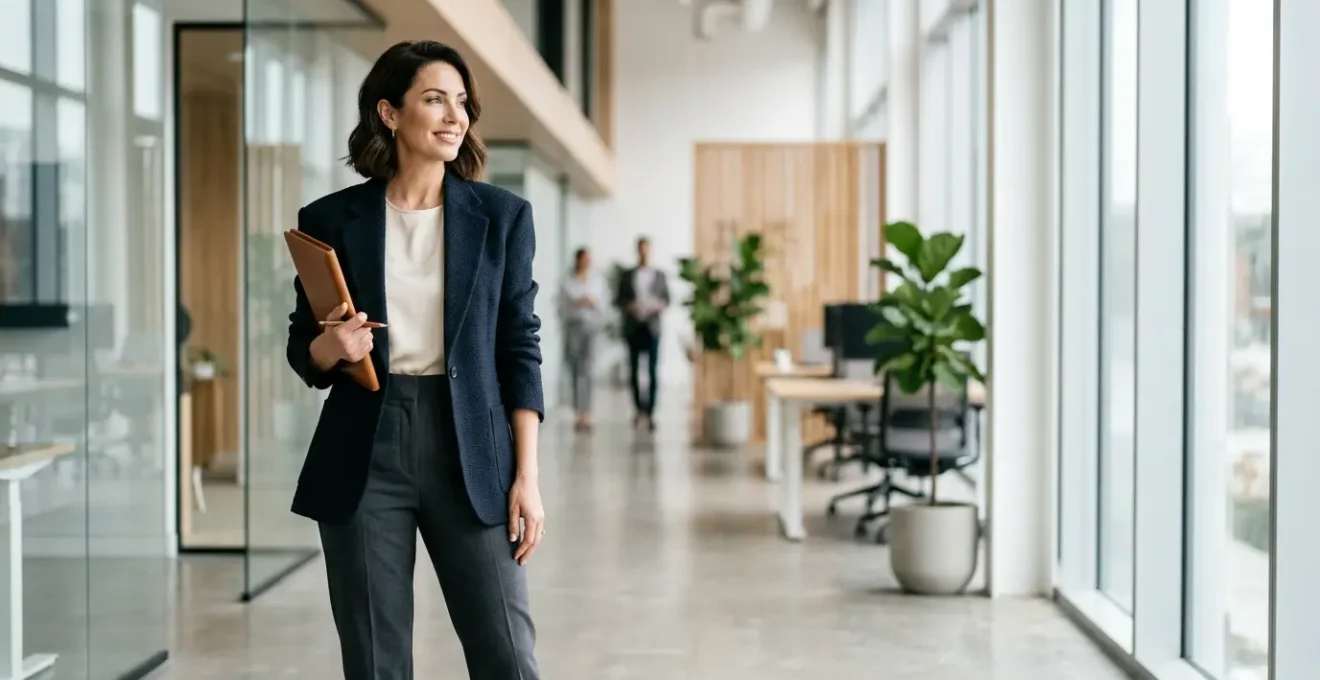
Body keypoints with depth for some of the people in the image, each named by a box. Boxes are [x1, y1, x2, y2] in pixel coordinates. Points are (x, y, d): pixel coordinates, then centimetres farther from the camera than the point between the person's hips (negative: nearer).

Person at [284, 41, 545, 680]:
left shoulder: (502, 216, 3)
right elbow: (303, 352, 10)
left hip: (470, 454, 0)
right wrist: (332, 347, -14)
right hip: (364, 457, 0)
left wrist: (526, 475, -3)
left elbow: (519, 349, 2)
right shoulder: (331, 219, 2)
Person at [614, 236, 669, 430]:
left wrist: (660, 306, -9)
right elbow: (618, 300, 9)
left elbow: (667, 298, 11)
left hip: (652, 327, -1)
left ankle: (650, 413, -5)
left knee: (652, 371, -7)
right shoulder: (627, 275, 10)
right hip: (633, 327, 1)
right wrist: (628, 306, -11)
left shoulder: (659, 275, 11)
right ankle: (639, 409, 17)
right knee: (633, 370, 3)